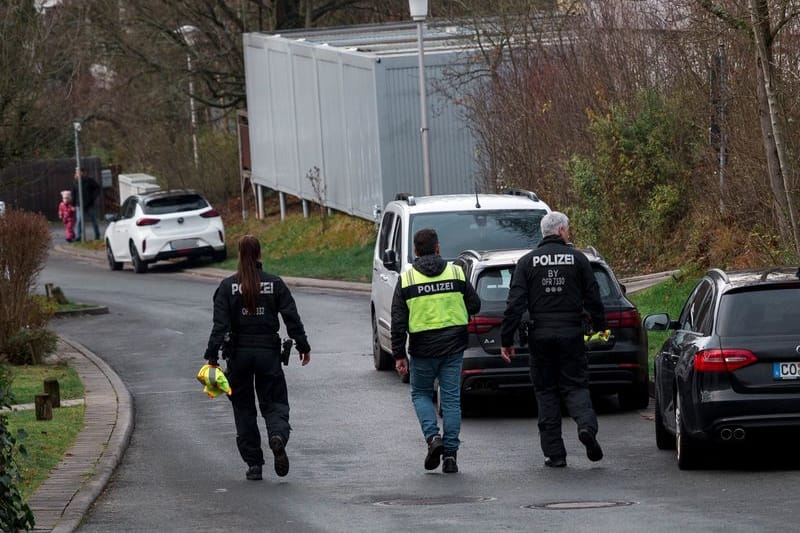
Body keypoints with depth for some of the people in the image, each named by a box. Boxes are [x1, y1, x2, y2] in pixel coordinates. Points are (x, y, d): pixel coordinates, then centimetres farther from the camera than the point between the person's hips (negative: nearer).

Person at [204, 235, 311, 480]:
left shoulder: (227, 286, -3)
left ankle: (253, 464, 7)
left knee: (243, 408, 10)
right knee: (274, 402, 7)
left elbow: (220, 324, -9)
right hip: (268, 352, 0)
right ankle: (278, 436, -27)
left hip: (239, 352, 0)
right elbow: (292, 319, -1)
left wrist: (212, 356, -9)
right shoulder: (275, 284, -1)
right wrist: (303, 347, 8)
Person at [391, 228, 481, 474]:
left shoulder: (406, 279, -4)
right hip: (453, 347, 1)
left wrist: (399, 355, -1)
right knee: (451, 398, 7)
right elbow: (474, 305, 5)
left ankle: (433, 436, -5)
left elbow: (398, 321, -5)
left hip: (423, 349, -1)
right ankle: (450, 453, 4)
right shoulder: (456, 272, 0)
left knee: (420, 393, 17)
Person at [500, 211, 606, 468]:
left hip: (540, 335, 0)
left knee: (546, 391, 8)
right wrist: (600, 328, 16)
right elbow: (593, 298, 2)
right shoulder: (577, 259, 1)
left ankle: (554, 453, 4)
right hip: (571, 332, 0)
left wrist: (506, 340, -1)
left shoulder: (527, 262, 1)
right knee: (575, 385, 7)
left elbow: (515, 303, -4)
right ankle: (587, 425, -23)